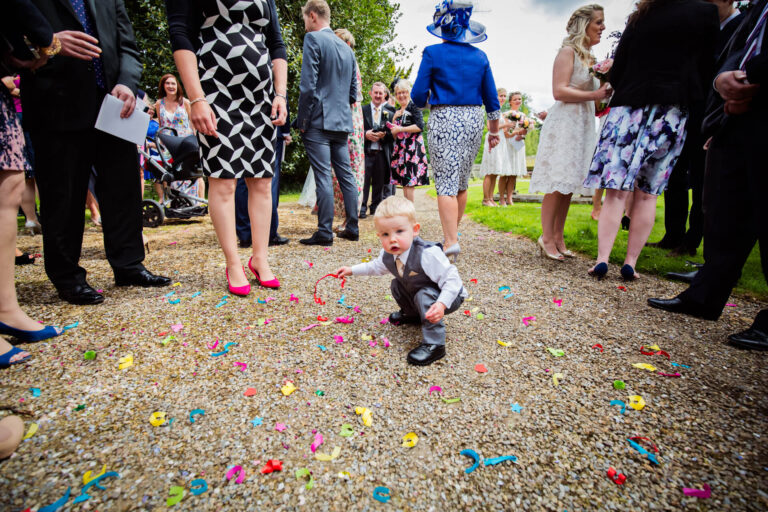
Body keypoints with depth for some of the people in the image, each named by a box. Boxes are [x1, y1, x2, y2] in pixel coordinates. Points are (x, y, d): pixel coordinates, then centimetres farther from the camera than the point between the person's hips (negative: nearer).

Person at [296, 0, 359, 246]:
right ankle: (352, 228, 13)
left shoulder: (313, 39, -5)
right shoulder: (347, 48, 18)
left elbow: (308, 85, -13)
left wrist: (302, 120, -8)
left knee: (323, 177, -8)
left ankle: (324, 233, -5)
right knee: (346, 175, 8)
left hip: (319, 121, -7)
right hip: (343, 122, 7)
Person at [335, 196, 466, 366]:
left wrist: (441, 304, -49)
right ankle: (412, 315, 30)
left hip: (450, 296, -8)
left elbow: (451, 279, -35)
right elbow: (377, 267, 12)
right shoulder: (388, 255, -13)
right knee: (397, 285, 5)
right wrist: (352, 270, 10)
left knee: (424, 295, -32)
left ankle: (434, 345, -24)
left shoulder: (427, 254, -38)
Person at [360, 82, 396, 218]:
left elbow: (394, 134, 7)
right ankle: (361, 209, 2)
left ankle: (376, 208, 17)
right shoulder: (362, 110, 10)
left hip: (382, 154, 2)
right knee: (363, 181, -6)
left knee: (379, 183, 6)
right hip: (366, 152, -1)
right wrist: (366, 134, -14)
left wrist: (383, 135, -12)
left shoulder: (390, 113, 13)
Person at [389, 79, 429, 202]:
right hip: (401, 148, 7)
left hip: (412, 148, -7)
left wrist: (401, 129, -9)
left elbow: (420, 126, -13)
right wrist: (394, 119, 4)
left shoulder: (413, 106, 0)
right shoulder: (398, 111, 21)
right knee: (403, 182, 6)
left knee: (409, 182, -12)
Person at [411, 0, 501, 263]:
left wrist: (428, 99, 18)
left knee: (446, 183, -7)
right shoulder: (480, 56, 10)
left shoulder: (433, 53, -2)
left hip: (443, 119, -4)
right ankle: (453, 233, 24)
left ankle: (451, 241, -17)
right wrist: (494, 130, 20)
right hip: (473, 119, 5)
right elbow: (491, 98, 11)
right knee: (462, 182, 13)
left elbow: (418, 96, -4)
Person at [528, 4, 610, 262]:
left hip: (583, 124, 9)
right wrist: (594, 95, -17)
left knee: (569, 185, 5)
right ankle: (547, 238, -4)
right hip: (564, 123, -9)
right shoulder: (568, 51, -3)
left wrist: (605, 82, 8)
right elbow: (559, 91, -15)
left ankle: (558, 237, 10)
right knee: (557, 184, -11)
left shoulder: (589, 57, 22)